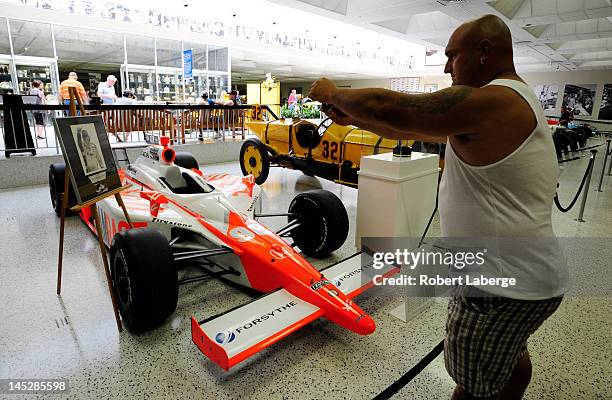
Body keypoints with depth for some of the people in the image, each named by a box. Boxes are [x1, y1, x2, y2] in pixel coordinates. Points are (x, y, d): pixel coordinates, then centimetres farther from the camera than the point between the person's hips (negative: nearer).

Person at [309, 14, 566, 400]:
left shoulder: (487, 102, -23)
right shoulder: (513, 100, 11)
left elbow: (388, 107, -23)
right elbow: (414, 128, 10)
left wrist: (333, 93, -4)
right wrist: (352, 117, 8)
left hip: (504, 288, -10)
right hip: (527, 274, 10)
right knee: (511, 361, 31)